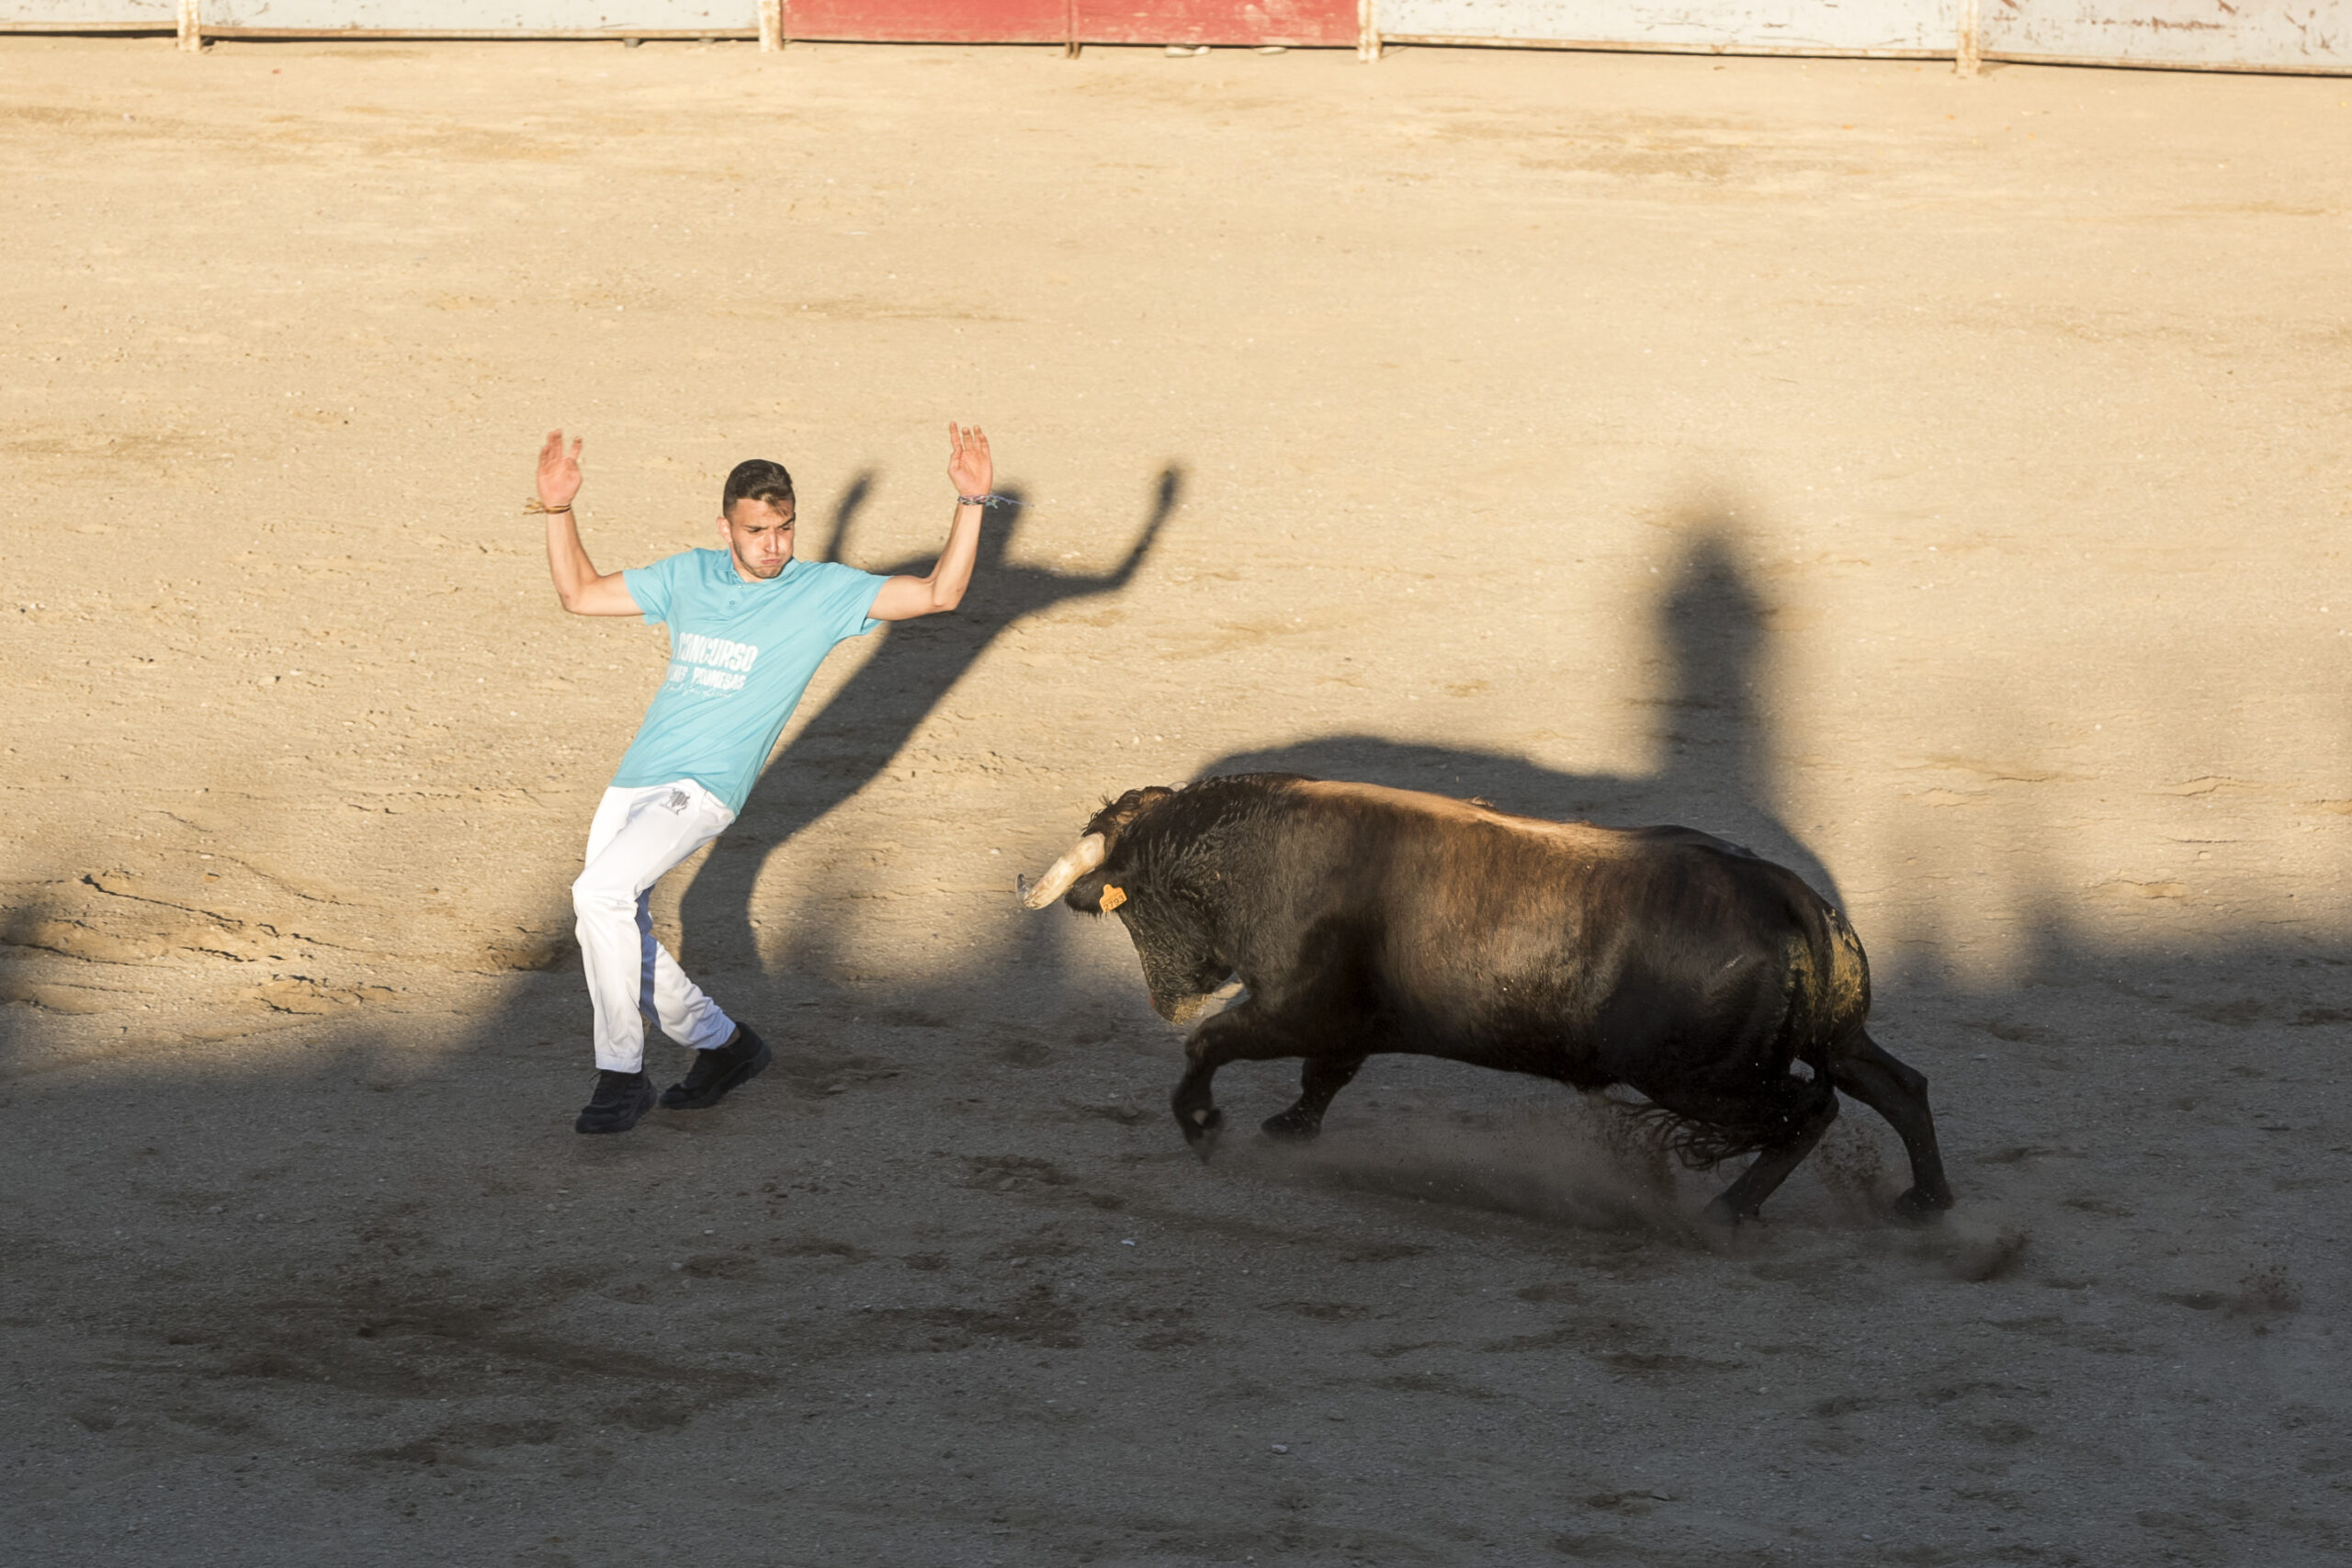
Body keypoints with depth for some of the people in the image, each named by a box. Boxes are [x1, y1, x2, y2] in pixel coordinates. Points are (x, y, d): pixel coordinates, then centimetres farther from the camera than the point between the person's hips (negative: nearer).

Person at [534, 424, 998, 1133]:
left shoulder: (823, 591, -1)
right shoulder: (689, 576, 12)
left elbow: (938, 593, -9)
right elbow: (580, 593, 21)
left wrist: (971, 502, -18)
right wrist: (558, 511, 9)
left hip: (703, 789, -6)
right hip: (634, 781, 6)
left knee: (601, 893, -25)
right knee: (612, 936, 9)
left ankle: (621, 1076, -13)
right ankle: (722, 1045, 30)